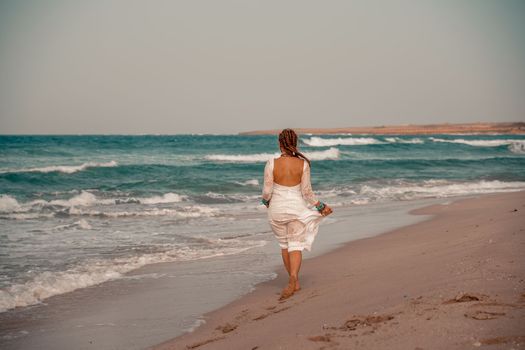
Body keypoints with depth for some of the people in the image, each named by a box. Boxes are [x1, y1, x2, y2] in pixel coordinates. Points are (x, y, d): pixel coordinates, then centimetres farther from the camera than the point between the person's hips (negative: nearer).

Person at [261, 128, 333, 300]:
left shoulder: (272, 163, -13)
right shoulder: (303, 163, -10)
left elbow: (267, 191, -9)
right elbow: (307, 192, -7)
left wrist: (265, 201, 14)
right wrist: (321, 206, 7)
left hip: (277, 209, 0)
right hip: (297, 208, 0)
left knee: (284, 245, 18)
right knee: (296, 246, 3)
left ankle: (295, 282, 27)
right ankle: (293, 279, -21)